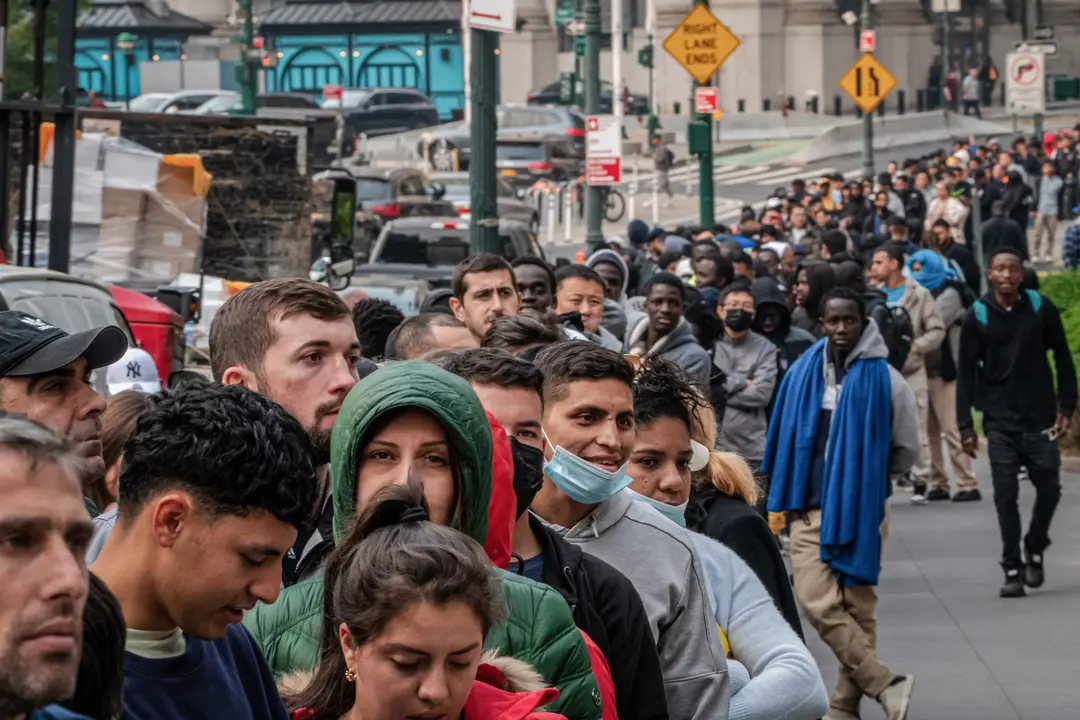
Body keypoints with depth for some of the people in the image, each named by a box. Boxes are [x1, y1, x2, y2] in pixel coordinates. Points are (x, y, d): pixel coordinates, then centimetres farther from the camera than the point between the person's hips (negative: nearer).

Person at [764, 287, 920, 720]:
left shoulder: (885, 380, -3)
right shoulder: (803, 374, 4)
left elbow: (906, 451, 6)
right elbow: (785, 439, 15)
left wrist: (865, 476, 7)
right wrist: (787, 497, 9)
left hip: (864, 511, -2)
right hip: (811, 509, 2)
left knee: (858, 607, 2)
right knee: (817, 603, -10)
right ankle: (885, 685, -5)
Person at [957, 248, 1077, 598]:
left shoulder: (1041, 308, 0)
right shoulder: (977, 316, -2)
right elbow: (966, 373, 0)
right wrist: (965, 427, -4)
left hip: (1040, 418, 1)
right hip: (1000, 422, -1)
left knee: (1049, 489, 0)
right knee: (1005, 495, -4)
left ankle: (1035, 549, 26)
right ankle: (1012, 570, 3)